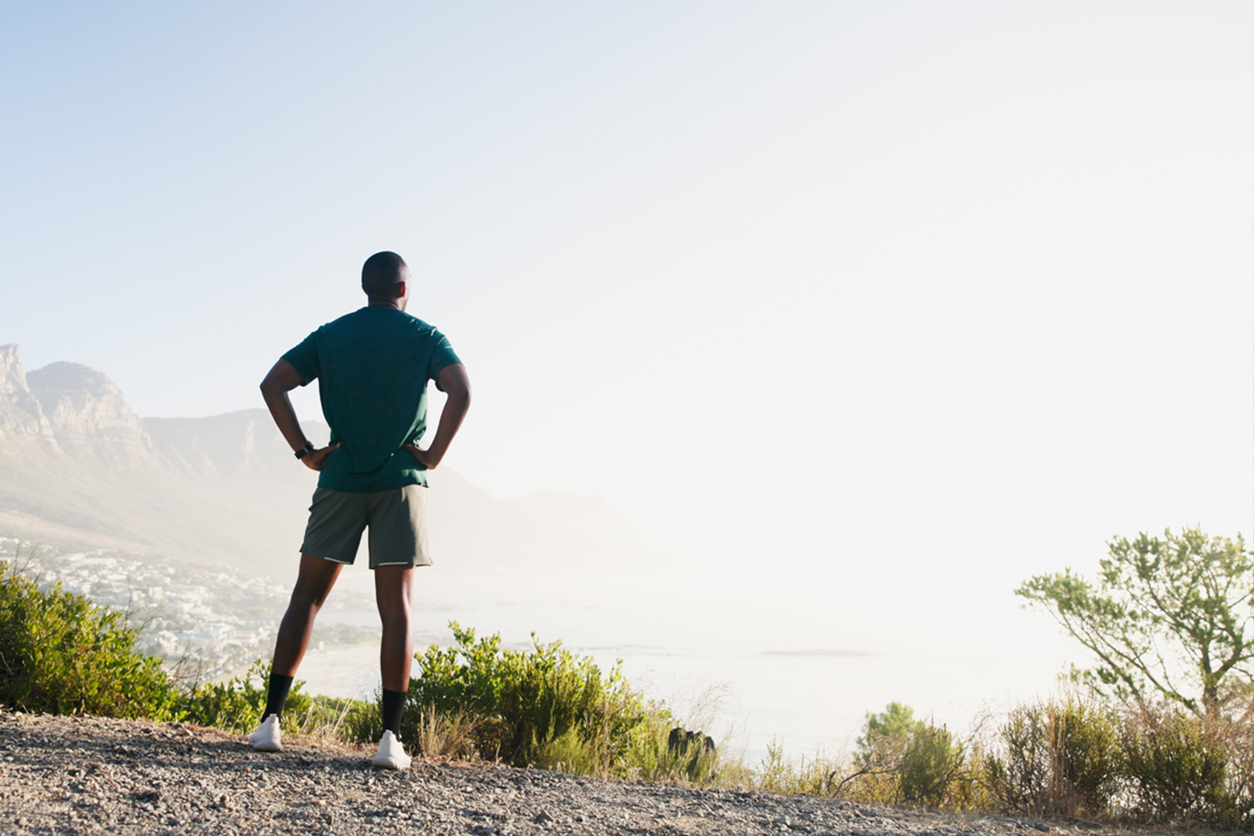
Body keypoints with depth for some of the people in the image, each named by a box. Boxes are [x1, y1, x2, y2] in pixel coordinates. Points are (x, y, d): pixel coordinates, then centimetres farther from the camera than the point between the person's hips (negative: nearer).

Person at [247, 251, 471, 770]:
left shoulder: (329, 336, 9)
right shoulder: (424, 337, 3)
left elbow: (272, 385, -1)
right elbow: (461, 393, -14)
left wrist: (305, 451, -1)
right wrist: (434, 455, -7)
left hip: (340, 480, 2)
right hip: (400, 482, -2)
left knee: (306, 597, 10)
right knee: (396, 608, -1)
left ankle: (271, 720, 6)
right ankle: (391, 737, -4)